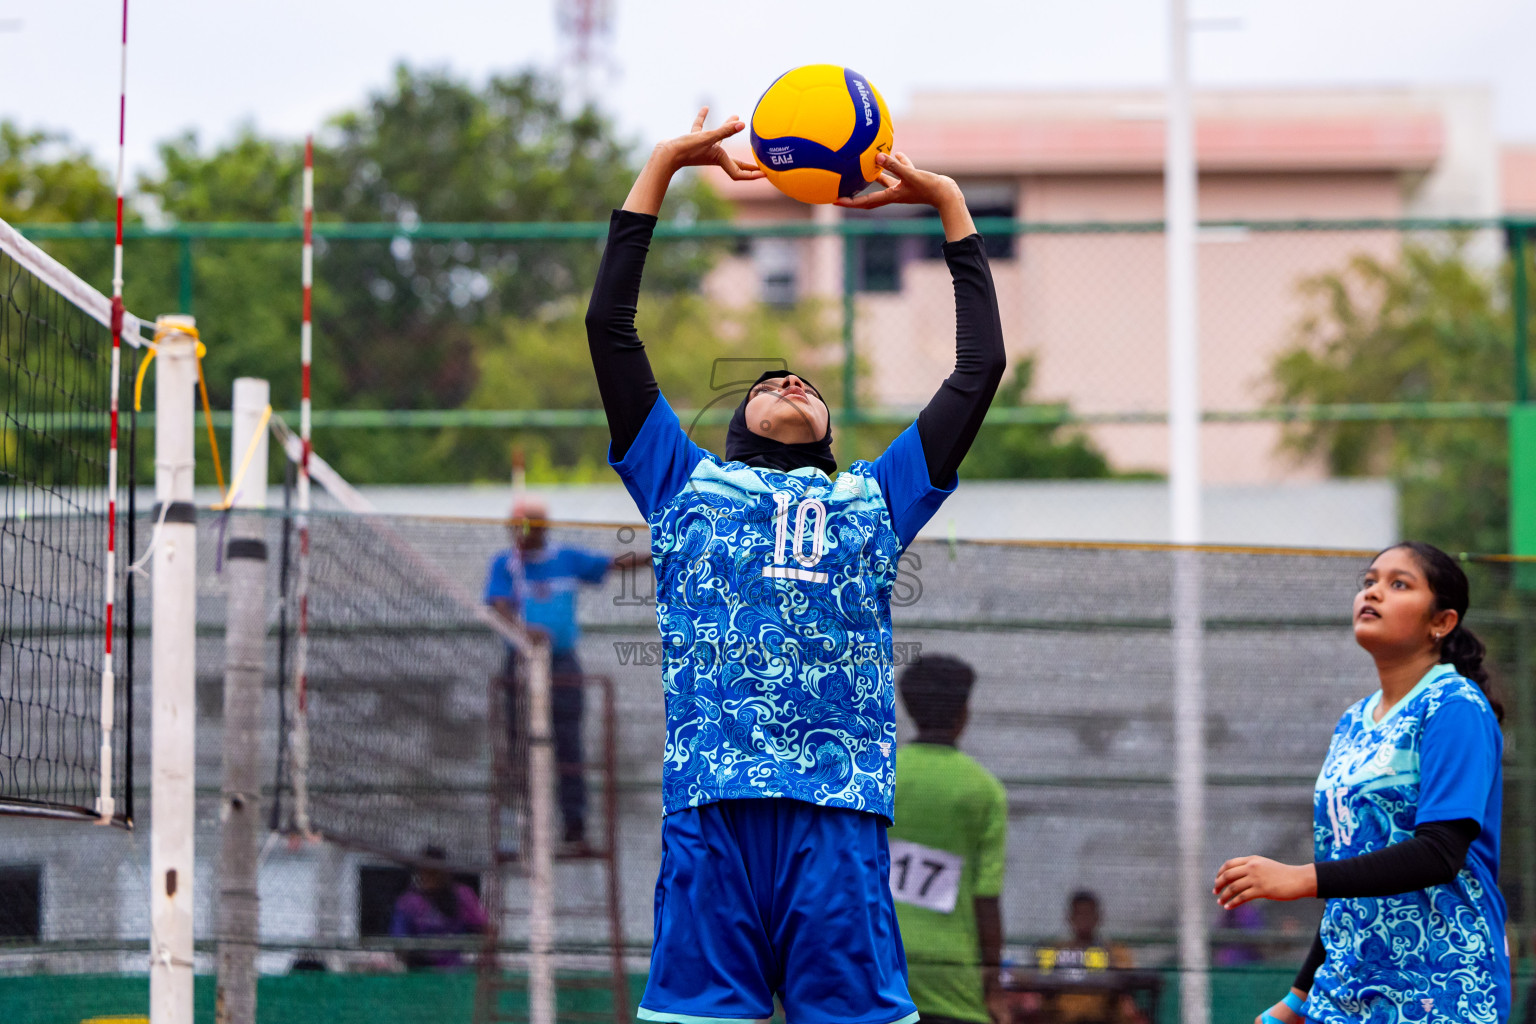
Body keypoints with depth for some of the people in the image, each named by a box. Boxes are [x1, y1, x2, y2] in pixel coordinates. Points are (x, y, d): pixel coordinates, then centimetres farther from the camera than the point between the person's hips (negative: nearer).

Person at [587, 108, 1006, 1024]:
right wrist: (662, 168, 21)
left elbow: (980, 368, 26)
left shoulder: (873, 500, 27)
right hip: (711, 806, -1)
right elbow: (610, 329, 21)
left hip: (838, 810, 1)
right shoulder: (689, 486, 24)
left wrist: (949, 203, 28)